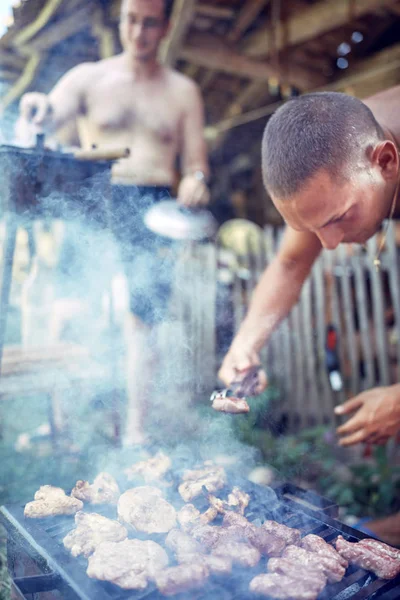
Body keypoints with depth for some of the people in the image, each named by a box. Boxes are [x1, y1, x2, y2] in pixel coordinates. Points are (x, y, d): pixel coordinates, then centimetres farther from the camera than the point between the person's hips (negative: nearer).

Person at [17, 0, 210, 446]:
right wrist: (39, 110, -26)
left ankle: (135, 429, -1)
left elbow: (195, 161, 12)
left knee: (142, 317, -7)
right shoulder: (89, 77, 11)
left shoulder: (183, 91, 14)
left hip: (152, 210, 0)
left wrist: (196, 180, -12)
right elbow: (47, 120, -2)